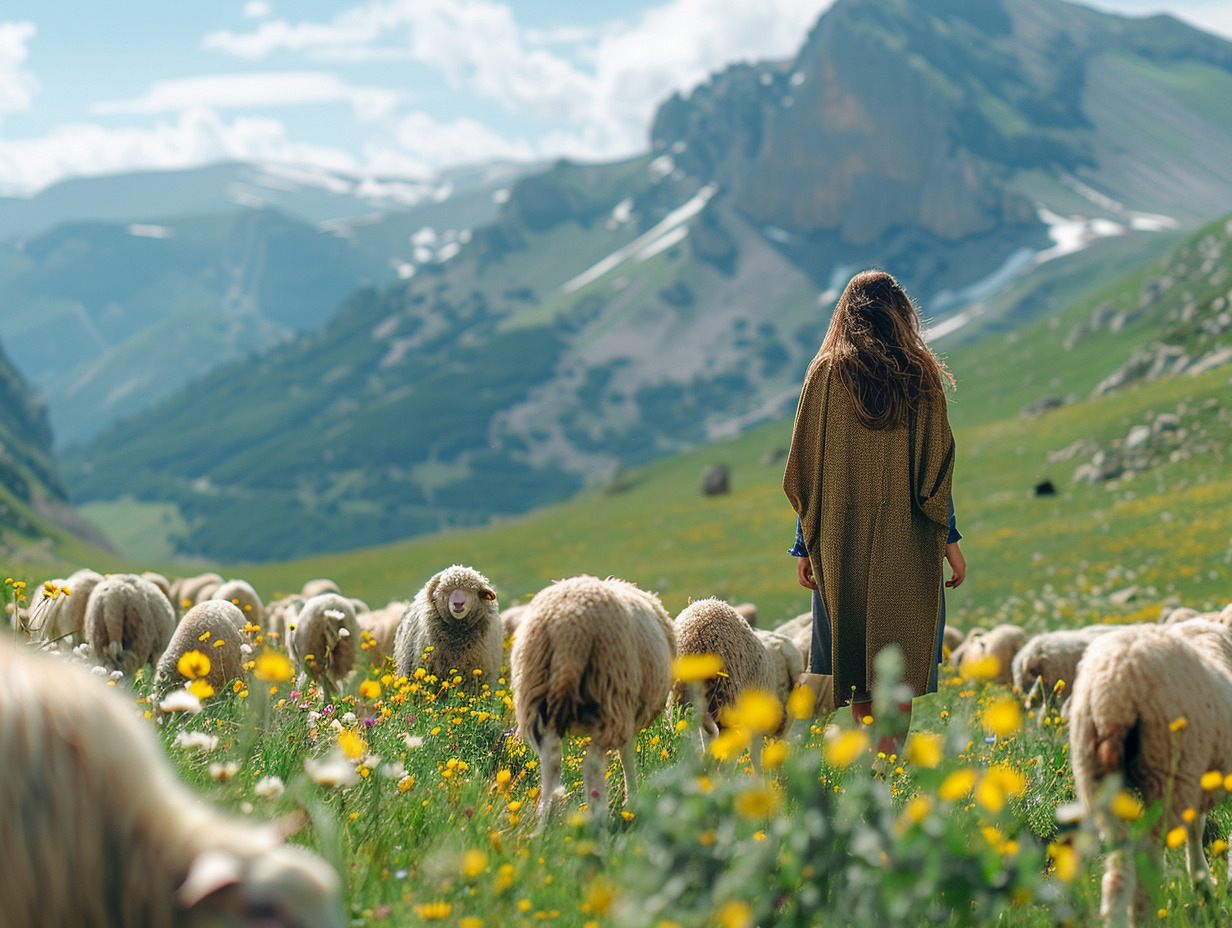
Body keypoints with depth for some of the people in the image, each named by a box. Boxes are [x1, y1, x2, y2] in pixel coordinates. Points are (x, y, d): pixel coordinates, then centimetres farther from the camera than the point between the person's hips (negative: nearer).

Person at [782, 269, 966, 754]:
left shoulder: (825, 373, 1)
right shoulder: (921, 376, 0)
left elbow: (806, 469, 0)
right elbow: (936, 465, -1)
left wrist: (805, 546, 6)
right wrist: (949, 539, 5)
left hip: (842, 535, 1)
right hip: (908, 539, -1)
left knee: (856, 647, 10)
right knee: (901, 652, 4)